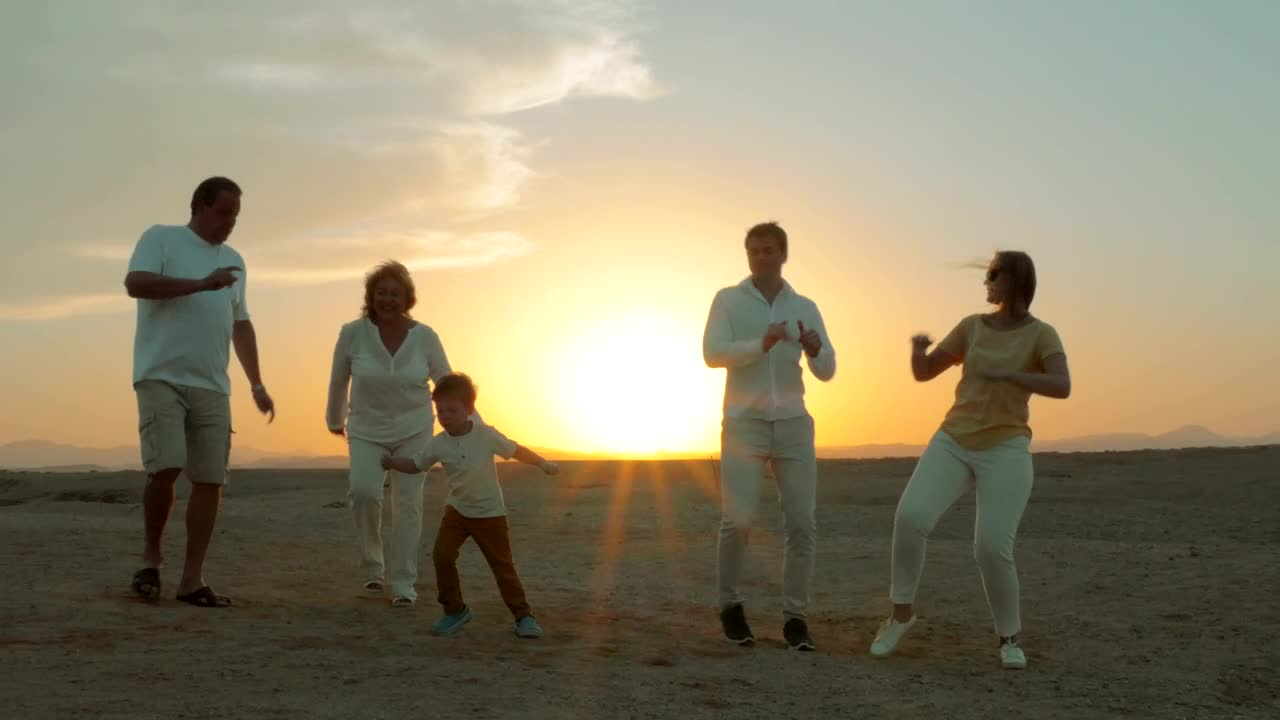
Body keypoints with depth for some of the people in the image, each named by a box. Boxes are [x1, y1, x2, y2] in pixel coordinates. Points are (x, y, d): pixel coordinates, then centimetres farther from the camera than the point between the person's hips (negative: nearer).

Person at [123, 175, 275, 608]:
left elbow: (241, 325, 24)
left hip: (213, 386, 5)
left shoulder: (234, 261, 19)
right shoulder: (161, 238, 3)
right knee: (165, 468, -18)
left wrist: (257, 384, 18)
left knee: (210, 480, -2)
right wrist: (202, 284, -17)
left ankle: (192, 579, 3)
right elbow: (135, 283, -15)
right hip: (162, 377, -5)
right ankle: (151, 556, 5)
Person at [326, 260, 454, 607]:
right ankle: (372, 565, 2)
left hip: (414, 430, 1)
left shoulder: (425, 337, -11)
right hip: (367, 430, -1)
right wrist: (335, 420, 17)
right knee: (363, 490, -21)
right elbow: (338, 380, 4)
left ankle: (404, 583, 10)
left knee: (408, 501, -1)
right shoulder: (353, 333, -13)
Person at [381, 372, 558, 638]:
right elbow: (416, 464, 3)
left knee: (503, 565, 3)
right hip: (457, 509, 3)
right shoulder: (438, 444, -8)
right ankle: (455, 610, 3)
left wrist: (543, 463, -6)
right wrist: (392, 462, -12)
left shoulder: (486, 436, -15)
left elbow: (516, 451, -5)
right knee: (442, 555, -15)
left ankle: (523, 615, 16)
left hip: (490, 513, -2)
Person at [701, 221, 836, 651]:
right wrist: (761, 344, -26)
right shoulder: (729, 299, 3)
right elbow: (712, 354, -11)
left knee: (802, 524, -3)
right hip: (744, 423, -2)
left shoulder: (805, 308, 10)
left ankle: (795, 617, 4)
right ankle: (730, 605, 9)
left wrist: (815, 350, -17)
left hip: (793, 425, 3)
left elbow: (827, 372, 6)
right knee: (738, 519, -11)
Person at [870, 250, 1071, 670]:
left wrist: (1007, 374, -30)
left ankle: (1009, 638, 7)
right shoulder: (972, 327, 10)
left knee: (993, 550, -17)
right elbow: (922, 373, 10)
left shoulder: (1042, 335, -2)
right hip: (953, 444, 3)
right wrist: (918, 348, -13)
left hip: (1005, 452, -3)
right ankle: (902, 610, -3)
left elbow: (1062, 387, -19)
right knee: (910, 518, -21)